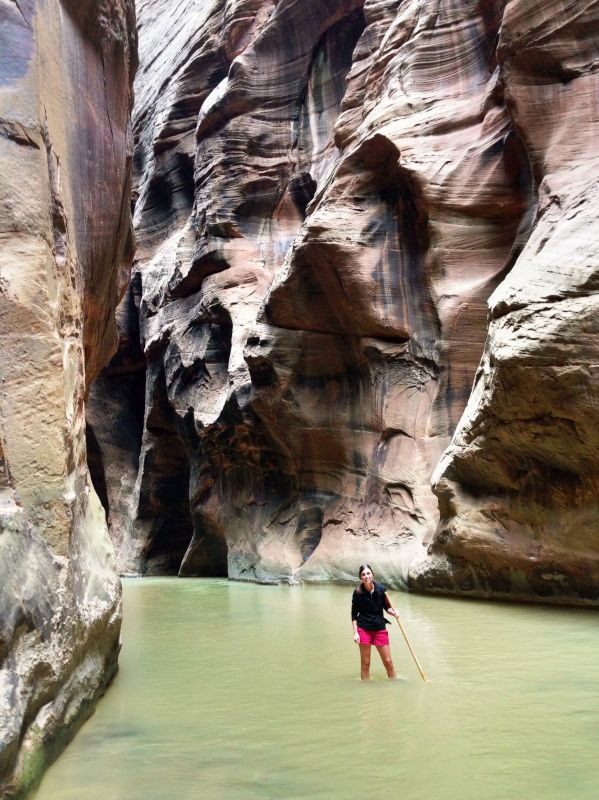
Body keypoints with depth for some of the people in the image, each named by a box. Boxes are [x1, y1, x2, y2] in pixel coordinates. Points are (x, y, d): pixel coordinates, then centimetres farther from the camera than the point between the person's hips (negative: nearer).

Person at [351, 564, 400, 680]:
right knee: (365, 663, 6)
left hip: (380, 628, 1)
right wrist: (355, 632, -8)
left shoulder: (381, 589, -7)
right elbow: (354, 614, -2)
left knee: (388, 662, 7)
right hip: (364, 629, -1)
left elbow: (386, 607, 7)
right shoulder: (358, 592, -10)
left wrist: (393, 612, -13)